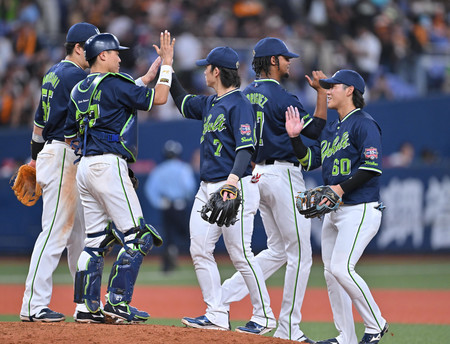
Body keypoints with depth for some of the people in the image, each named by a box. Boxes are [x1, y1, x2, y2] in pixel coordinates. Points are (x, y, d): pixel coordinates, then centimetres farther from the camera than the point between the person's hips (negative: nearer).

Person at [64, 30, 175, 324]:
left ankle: (86, 304, 10)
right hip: (108, 165, -9)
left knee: (96, 238, 12)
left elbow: (69, 135, 19)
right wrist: (167, 64, 1)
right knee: (137, 237, -6)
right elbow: (157, 98, -9)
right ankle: (118, 303, -12)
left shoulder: (79, 91, 15)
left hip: (84, 166, 9)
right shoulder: (113, 83, -9)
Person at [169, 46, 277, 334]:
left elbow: (246, 147, -21)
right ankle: (217, 316, 2)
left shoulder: (239, 104, -12)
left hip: (235, 189, -9)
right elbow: (183, 101, 36)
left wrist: (235, 176, -37)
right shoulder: (210, 103, 16)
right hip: (207, 189, 9)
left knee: (240, 254, -7)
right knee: (200, 250, 1)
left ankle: (264, 316, 4)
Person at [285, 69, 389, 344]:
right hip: (333, 211, 10)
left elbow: (372, 167, -18)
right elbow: (310, 161, 18)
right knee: (331, 272, 7)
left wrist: (341, 188, -22)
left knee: (341, 268, -19)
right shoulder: (331, 129, 19)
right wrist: (295, 137, 6)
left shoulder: (364, 124, -9)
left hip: (360, 210, -10)